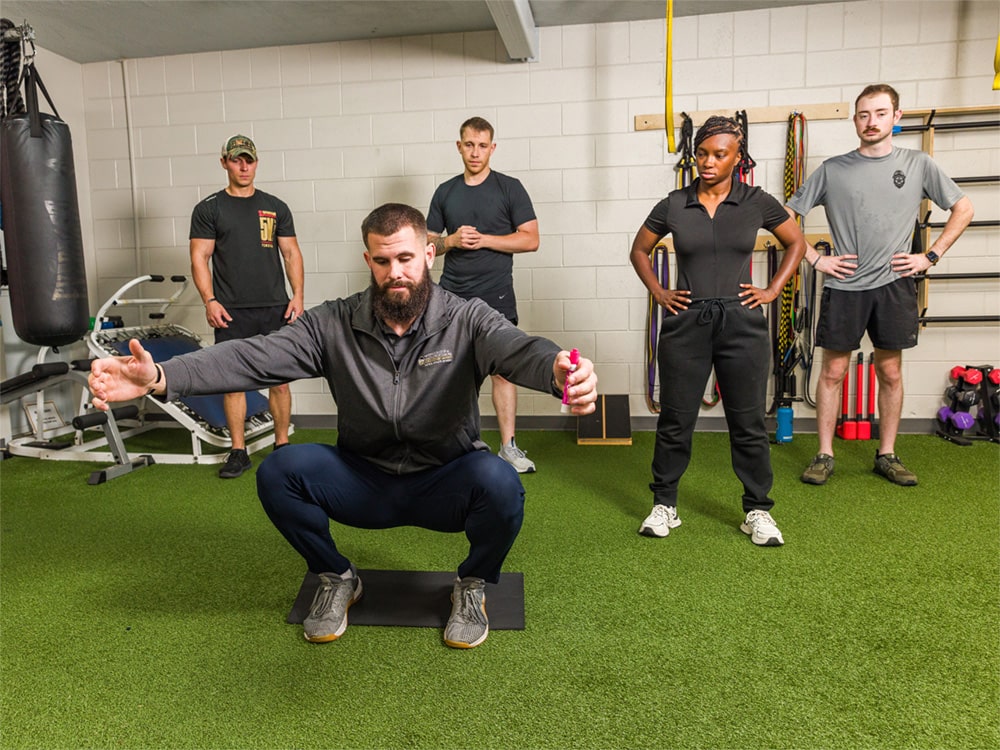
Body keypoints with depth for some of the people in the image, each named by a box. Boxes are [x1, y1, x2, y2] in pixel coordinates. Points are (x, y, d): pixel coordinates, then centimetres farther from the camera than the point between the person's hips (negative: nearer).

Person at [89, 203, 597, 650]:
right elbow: (255, 357, -21)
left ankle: (473, 587, 1)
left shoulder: (466, 321, -15)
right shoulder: (335, 325, -9)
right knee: (278, 472, -21)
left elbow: (518, 349, -35)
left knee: (500, 483, -33)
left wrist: (560, 374, -60)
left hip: (445, 484, -1)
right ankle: (336, 579, 7)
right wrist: (160, 377, -38)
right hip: (364, 481, 2)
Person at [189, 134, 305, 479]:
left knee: (279, 380, 3)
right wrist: (209, 301, -10)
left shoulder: (275, 207, 11)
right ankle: (238, 452, 13)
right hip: (232, 312, -1)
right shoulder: (209, 209, 5)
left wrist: (298, 295, -1)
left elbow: (291, 253, 10)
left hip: (275, 309, 1)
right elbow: (200, 258, 1)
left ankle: (282, 445, 17)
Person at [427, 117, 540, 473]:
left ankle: (508, 447, 11)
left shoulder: (509, 188, 2)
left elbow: (530, 239, -3)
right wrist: (452, 241, -7)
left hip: (496, 296, -2)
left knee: (502, 370, 1)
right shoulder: (445, 192, 12)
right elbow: (429, 242, 14)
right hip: (452, 296, 3)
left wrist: (484, 239, -13)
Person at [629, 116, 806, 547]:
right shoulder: (673, 205, 3)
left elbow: (796, 243, 15)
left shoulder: (757, 203, 2)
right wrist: (658, 293, 4)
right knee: (675, 421, 7)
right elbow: (639, 251, 15)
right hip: (685, 323, 0)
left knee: (748, 422, 6)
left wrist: (772, 290, 5)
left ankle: (757, 511, 21)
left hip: (742, 323, 0)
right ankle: (664, 506, 22)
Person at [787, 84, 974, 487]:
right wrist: (815, 258, -2)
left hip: (894, 284, 1)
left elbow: (963, 209, 12)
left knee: (890, 371, 8)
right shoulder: (832, 169, 2)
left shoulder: (918, 164, 5)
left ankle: (887, 455, 20)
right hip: (844, 286, -1)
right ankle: (824, 455, 11)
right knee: (833, 371, 2)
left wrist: (930, 256, 3)